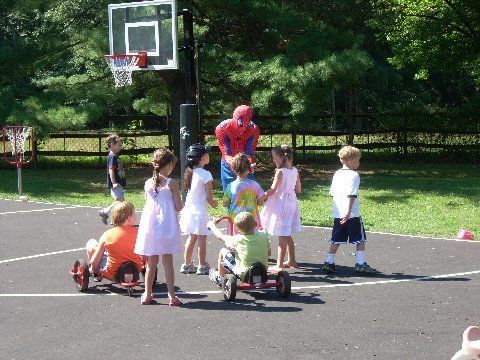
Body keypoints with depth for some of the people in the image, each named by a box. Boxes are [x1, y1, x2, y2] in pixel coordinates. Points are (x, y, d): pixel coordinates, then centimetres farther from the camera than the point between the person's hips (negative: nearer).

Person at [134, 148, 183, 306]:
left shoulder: (148, 183, 2)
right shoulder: (172, 184, -10)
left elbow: (148, 204, 10)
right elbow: (178, 207, -8)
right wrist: (179, 203, 13)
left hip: (150, 225, 3)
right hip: (167, 224, -3)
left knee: (151, 262, 12)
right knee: (167, 260, 3)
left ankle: (147, 295, 16)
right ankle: (172, 296, 4)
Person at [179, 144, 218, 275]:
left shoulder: (190, 172, 4)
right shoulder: (205, 174, -18)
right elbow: (208, 196, -17)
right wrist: (213, 203, 5)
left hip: (189, 209, 7)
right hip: (200, 211, -7)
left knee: (192, 238, 18)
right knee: (202, 239, 4)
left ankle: (187, 264, 25)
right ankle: (202, 267, 12)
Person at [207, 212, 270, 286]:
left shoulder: (238, 239, -19)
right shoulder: (264, 236, -11)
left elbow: (220, 236, -2)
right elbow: (268, 253, 3)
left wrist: (212, 225, 15)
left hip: (244, 274, -4)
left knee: (223, 252, 12)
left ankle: (220, 277, 32)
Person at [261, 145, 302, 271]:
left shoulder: (280, 171, -16)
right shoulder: (295, 171, 5)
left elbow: (273, 190, -17)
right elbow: (298, 189, 10)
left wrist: (261, 197, -8)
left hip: (281, 202, -8)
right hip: (291, 202, 8)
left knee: (282, 236, -5)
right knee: (287, 235, 20)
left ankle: (279, 265, -3)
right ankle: (292, 261, 28)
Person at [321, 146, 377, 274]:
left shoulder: (337, 174, 11)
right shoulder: (354, 175, -11)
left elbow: (332, 193, 15)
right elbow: (351, 195, -19)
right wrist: (348, 212, -22)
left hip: (338, 214, 7)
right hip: (352, 215, -7)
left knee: (336, 240, 12)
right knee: (360, 239, 4)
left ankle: (329, 263, 11)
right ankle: (360, 264, 3)